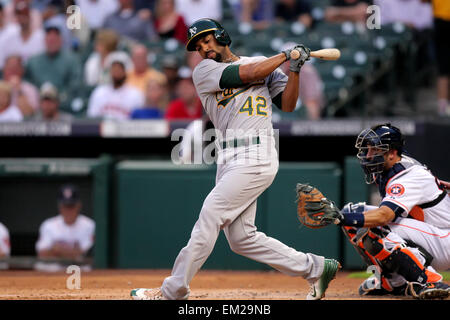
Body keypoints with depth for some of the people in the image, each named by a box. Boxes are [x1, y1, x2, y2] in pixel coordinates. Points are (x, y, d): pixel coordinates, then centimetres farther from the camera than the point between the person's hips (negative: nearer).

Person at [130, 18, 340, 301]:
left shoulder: (265, 63, 11)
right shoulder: (204, 72, 12)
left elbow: (288, 104, 6)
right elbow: (247, 74, -2)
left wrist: (295, 69, -5)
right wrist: (286, 56, 4)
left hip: (255, 158, -5)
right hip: (229, 161, 5)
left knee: (209, 217, -12)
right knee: (241, 238, 1)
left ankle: (173, 290, -7)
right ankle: (316, 268, 12)